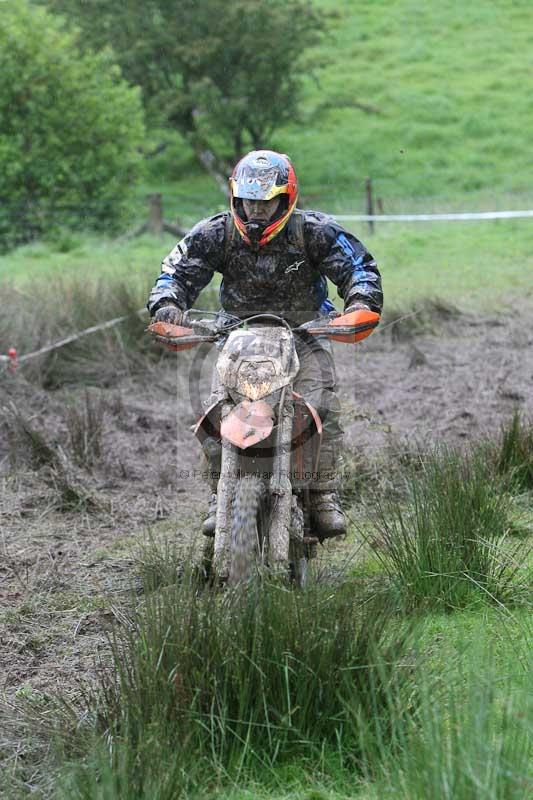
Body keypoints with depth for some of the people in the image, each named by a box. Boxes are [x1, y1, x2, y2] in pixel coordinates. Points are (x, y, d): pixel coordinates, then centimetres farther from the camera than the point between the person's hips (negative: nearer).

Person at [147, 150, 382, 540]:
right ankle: (221, 495, -5)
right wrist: (167, 303, -26)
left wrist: (361, 301, -31)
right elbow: (179, 270, -5)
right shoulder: (215, 234, -9)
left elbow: (359, 265, -11)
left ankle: (325, 494, -10)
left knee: (323, 408, -21)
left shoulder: (314, 231, -13)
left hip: (304, 334, -1)